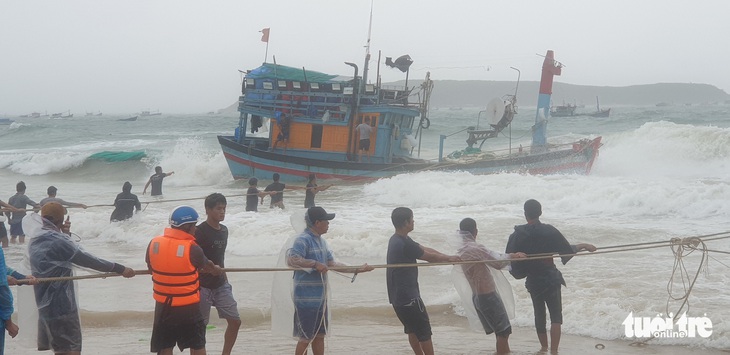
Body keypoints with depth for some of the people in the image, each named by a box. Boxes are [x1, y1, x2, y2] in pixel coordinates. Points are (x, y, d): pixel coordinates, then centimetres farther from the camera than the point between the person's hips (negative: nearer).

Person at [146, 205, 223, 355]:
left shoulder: (154, 243, -6)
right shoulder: (191, 248, -17)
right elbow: (207, 266, 3)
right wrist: (217, 270, 26)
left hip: (163, 305, 4)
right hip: (188, 306, -3)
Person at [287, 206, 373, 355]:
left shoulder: (321, 241, 14)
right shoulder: (303, 240, -15)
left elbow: (332, 264, 18)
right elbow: (291, 260, -29)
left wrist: (357, 269, 14)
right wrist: (315, 264, -31)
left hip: (320, 297, 9)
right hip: (307, 298, -9)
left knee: (320, 335, 14)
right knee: (306, 337, -2)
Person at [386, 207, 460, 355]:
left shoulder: (398, 240, 8)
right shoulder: (404, 244, -24)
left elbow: (424, 249, 12)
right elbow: (429, 257, -12)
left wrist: (448, 257, 9)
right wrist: (449, 258, 5)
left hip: (399, 295, 10)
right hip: (407, 297, -10)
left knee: (412, 329, 20)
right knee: (424, 330, 1)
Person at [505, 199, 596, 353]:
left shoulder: (518, 235, -6)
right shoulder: (549, 231, -11)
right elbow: (567, 250, -9)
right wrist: (583, 246, 8)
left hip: (532, 281, 3)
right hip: (551, 278, -3)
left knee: (539, 314, 17)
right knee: (556, 315, 0)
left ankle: (544, 348, 30)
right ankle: (554, 351, -14)